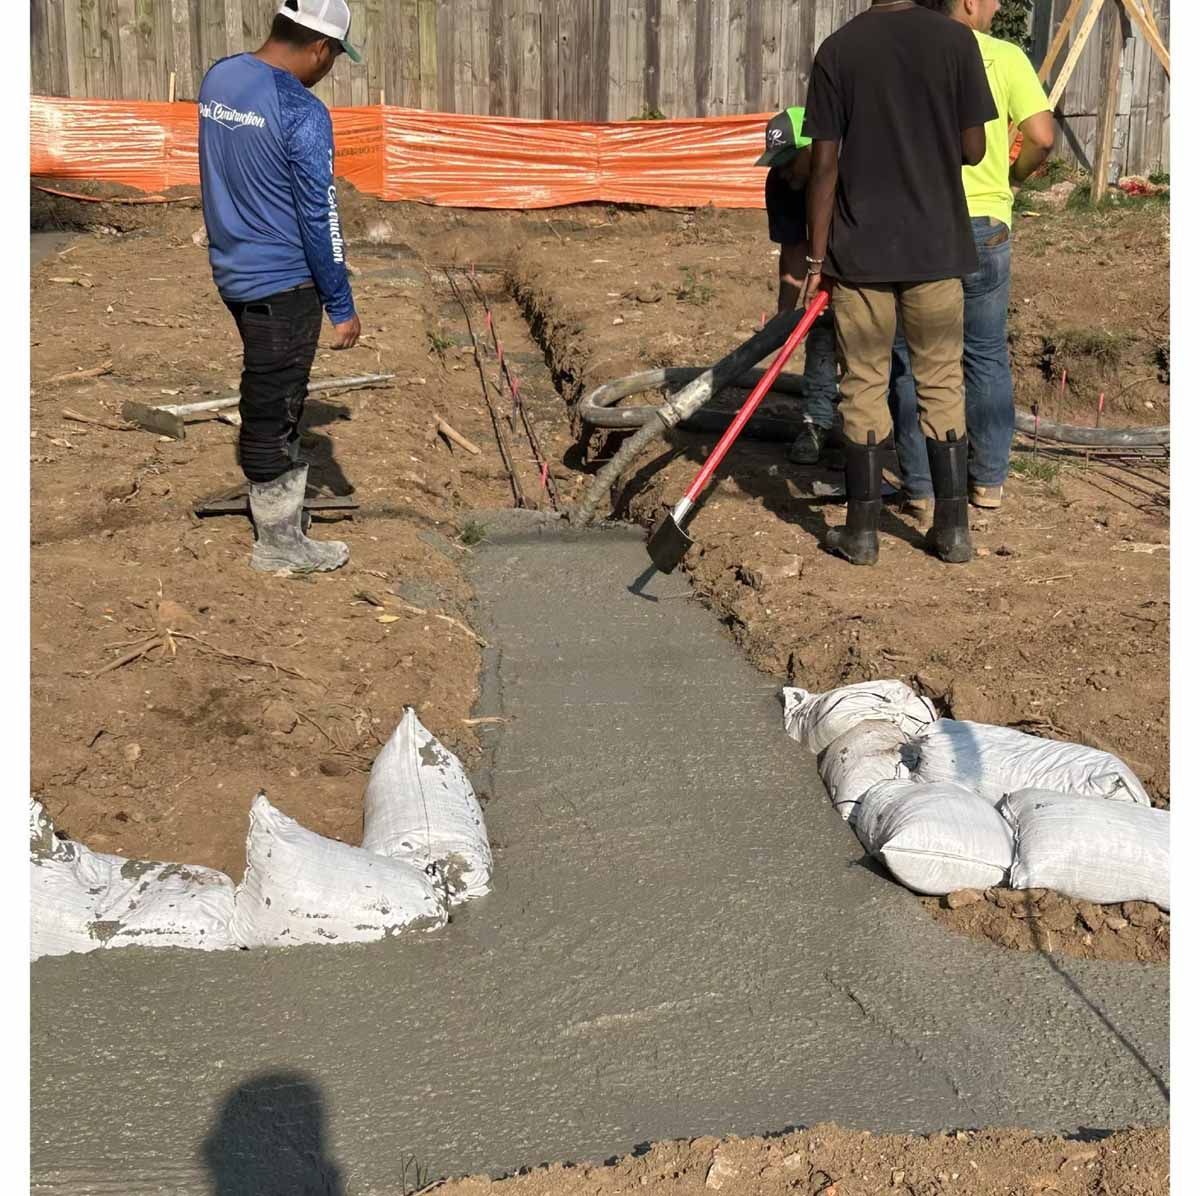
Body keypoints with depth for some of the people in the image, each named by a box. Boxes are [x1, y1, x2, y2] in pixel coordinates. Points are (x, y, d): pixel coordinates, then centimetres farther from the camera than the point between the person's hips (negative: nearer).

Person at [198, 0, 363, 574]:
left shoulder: (217, 78, 4)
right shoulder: (303, 114, -21)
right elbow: (320, 220, -19)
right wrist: (342, 307, -12)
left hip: (232, 269, 8)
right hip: (281, 284, -8)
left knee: (269, 394, 22)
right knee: (273, 407, 3)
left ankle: (279, 494, 39)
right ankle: (277, 543, 15)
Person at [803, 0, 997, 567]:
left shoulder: (837, 50, -3)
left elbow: (825, 164, -5)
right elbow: (972, 149, 0)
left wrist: (817, 258, 0)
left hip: (860, 250, 0)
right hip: (936, 247, 1)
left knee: (864, 387, 7)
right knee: (941, 385, 9)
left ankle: (862, 530, 11)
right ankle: (952, 529, 12)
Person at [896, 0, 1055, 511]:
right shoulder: (1005, 57, -2)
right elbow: (1041, 138, -8)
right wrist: (1013, 176, 11)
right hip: (985, 224, 0)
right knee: (987, 355, 13)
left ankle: (921, 484, 10)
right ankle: (989, 480, 19)